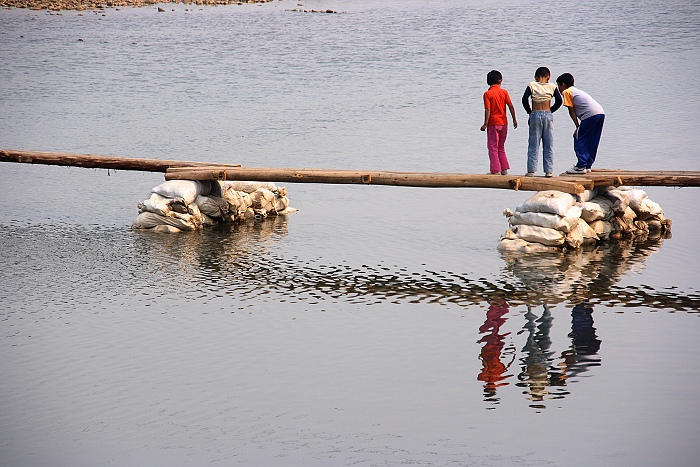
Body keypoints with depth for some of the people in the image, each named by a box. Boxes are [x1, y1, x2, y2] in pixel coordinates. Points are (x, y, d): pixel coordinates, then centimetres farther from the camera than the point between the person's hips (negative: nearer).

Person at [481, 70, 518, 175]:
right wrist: (514, 120, 7)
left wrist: (485, 124, -12)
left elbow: (488, 110, -14)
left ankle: (495, 170, -1)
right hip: (504, 123, 4)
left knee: (493, 147, 2)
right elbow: (511, 106, 0)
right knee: (501, 147, 16)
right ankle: (504, 169, 14)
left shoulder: (487, 94, -9)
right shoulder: (504, 92, 1)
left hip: (493, 123, -4)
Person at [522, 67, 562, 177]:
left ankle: (531, 171, 0)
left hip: (535, 115, -1)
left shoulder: (531, 85, 1)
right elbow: (559, 101, -2)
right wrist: (550, 110, 9)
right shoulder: (552, 86, 4)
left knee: (533, 145, 3)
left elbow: (525, 99, -8)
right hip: (548, 115, 1)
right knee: (548, 145, 6)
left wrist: (529, 112, 3)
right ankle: (548, 170, 5)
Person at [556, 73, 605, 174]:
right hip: (601, 113, 9)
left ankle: (581, 166, -4)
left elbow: (571, 111, 1)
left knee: (579, 140, -1)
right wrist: (579, 128, 20)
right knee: (592, 142, 15)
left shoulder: (567, 92, 6)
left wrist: (577, 127, 2)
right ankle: (588, 165, 18)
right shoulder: (576, 91, 30)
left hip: (590, 114, -9)